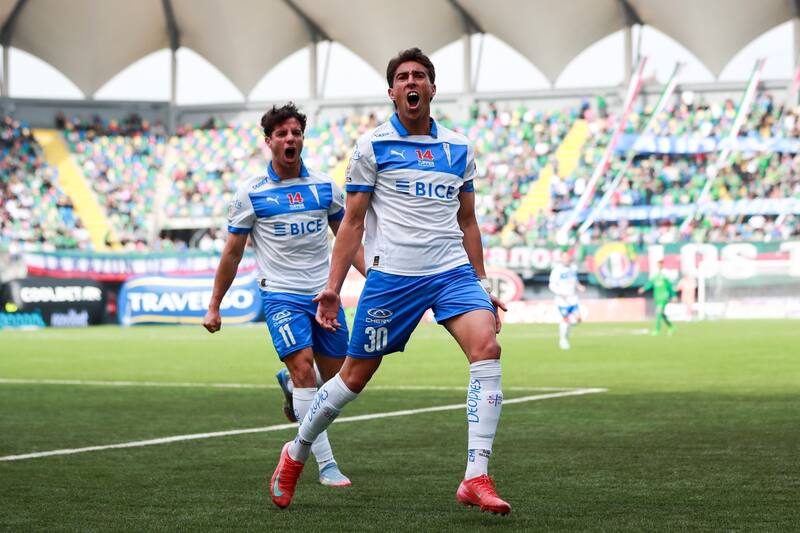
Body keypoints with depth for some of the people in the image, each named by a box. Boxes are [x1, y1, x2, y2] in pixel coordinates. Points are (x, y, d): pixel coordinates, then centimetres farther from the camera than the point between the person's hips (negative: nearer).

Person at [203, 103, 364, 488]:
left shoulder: (324, 187, 6)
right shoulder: (251, 193, -2)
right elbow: (232, 254, 5)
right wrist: (214, 306, 6)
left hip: (324, 293, 4)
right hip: (280, 295, -4)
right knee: (304, 367, -19)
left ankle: (293, 392, 41)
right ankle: (326, 465, -16)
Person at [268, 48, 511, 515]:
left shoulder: (459, 148, 12)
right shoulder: (373, 146, 1)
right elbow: (353, 221, 3)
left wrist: (482, 283, 16)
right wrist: (333, 287, -3)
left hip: (453, 270, 3)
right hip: (392, 276, -3)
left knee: (487, 345, -22)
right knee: (355, 375, 3)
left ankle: (476, 478, -22)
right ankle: (296, 453, 30)